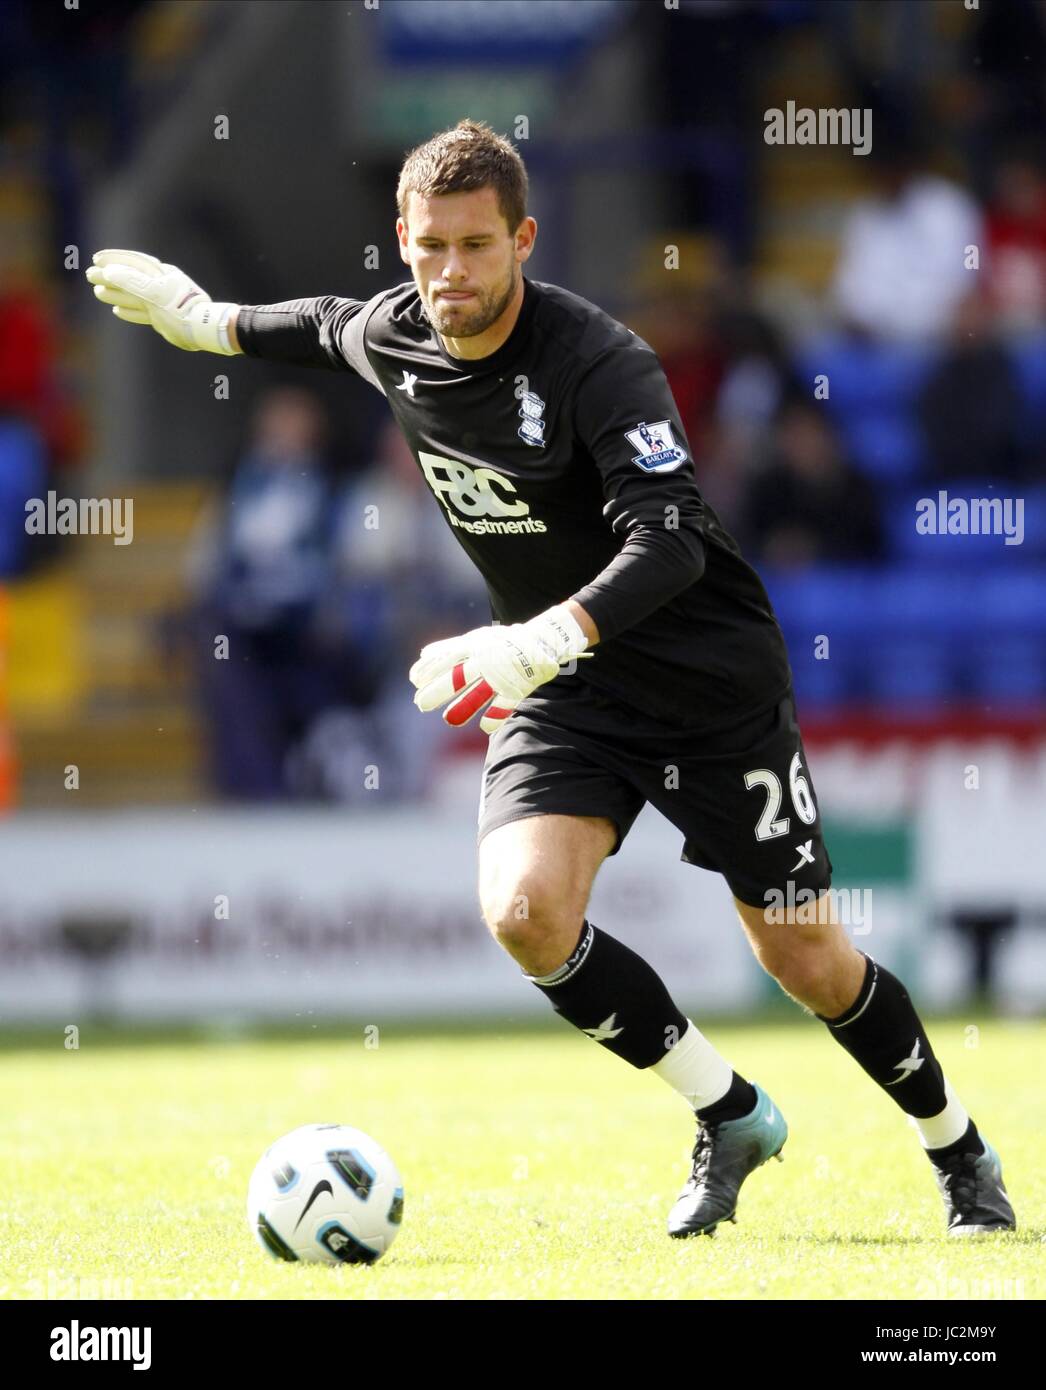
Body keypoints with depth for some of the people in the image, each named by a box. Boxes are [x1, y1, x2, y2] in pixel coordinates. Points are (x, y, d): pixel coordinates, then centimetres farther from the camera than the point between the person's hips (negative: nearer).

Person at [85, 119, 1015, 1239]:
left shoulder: (598, 364, -27)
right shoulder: (390, 336, -7)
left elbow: (669, 543, -39)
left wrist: (541, 641, -52)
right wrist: (209, 323, 25)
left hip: (713, 683, -5)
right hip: (561, 692, 5)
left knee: (807, 965, -1)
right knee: (525, 914, -22)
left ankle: (960, 1155, 28)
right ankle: (728, 1116, 0)